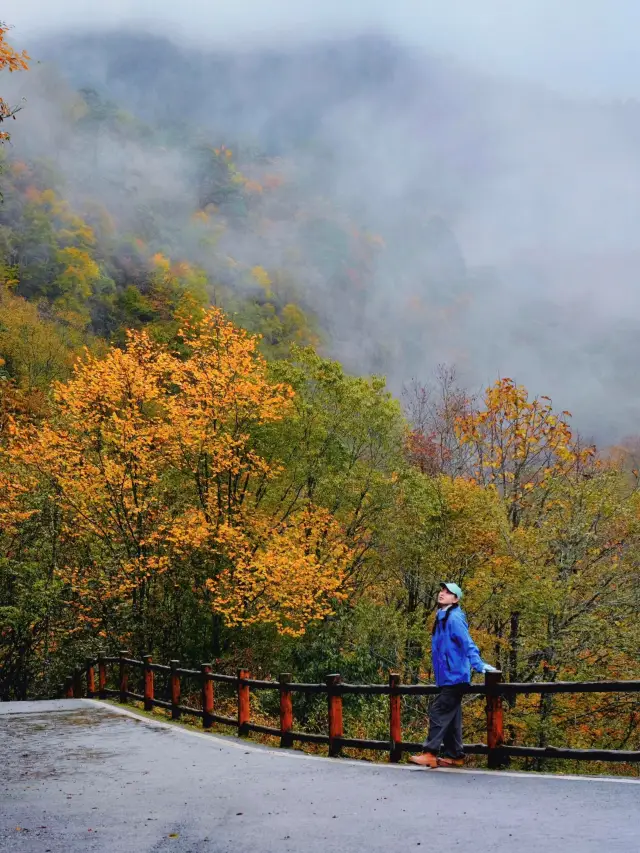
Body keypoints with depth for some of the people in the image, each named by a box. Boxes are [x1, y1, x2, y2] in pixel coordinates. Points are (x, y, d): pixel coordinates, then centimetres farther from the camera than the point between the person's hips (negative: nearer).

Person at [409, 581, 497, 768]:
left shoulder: (454, 618, -14)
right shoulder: (442, 618, 15)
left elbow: (467, 644, -23)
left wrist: (479, 665, -32)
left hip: (454, 676, -10)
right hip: (448, 677, 10)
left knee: (438, 712, -10)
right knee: (450, 716, 12)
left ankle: (430, 754, -10)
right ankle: (454, 756, 17)